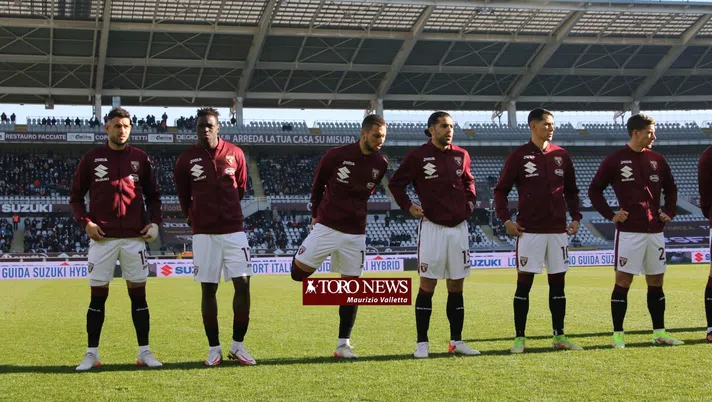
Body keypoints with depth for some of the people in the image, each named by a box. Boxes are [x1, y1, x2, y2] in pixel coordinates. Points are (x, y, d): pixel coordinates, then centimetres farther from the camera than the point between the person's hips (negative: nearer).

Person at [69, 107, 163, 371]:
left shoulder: (140, 158, 7)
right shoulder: (91, 158, 4)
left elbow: (152, 195, 13)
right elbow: (75, 195, 8)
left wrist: (155, 222, -2)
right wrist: (85, 222, -7)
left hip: (134, 237, 1)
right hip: (102, 238, -1)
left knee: (138, 293, 3)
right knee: (98, 295, 3)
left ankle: (144, 352, 9)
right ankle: (92, 354, 10)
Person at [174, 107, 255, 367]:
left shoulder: (235, 154, 2)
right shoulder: (187, 159, -1)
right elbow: (183, 194, 13)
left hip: (233, 229, 1)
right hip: (204, 233, -1)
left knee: (243, 284, -5)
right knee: (208, 289, 2)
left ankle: (238, 346, 7)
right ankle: (214, 348, 11)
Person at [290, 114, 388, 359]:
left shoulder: (380, 164, 1)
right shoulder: (336, 155, -10)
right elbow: (318, 184, 6)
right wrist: (315, 213, 12)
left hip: (355, 234, 2)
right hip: (326, 227, -2)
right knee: (298, 272, -9)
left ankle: (343, 345, 10)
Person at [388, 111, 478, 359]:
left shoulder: (461, 156, 8)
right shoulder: (418, 156, -5)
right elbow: (395, 183, 2)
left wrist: (469, 204, 8)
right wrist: (408, 206, -8)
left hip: (459, 226, 4)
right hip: (432, 226, -4)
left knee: (456, 286, 8)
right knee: (427, 285, -2)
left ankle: (456, 341, 17)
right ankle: (422, 343, 5)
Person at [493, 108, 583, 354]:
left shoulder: (562, 156, 9)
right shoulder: (518, 156, -2)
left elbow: (571, 191, 17)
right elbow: (500, 190, 1)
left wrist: (575, 217, 6)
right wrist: (505, 220, -10)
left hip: (558, 230, 4)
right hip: (529, 230, -4)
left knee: (558, 282, 7)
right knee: (524, 283, -3)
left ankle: (559, 336, 15)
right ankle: (519, 338, 4)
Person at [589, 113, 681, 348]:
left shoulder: (657, 159, 9)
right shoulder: (615, 160, -5)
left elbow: (671, 189, 21)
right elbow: (594, 190, 1)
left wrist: (669, 212, 9)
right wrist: (610, 215, -6)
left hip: (655, 231, 5)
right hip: (629, 231, -5)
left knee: (656, 282, 10)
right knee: (623, 281, -4)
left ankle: (659, 333, 18)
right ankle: (618, 334, 2)